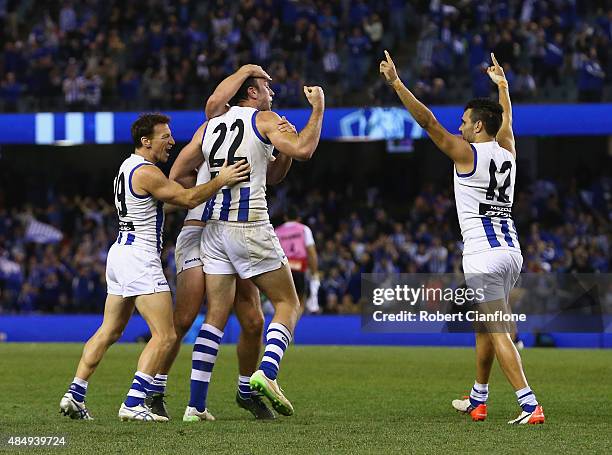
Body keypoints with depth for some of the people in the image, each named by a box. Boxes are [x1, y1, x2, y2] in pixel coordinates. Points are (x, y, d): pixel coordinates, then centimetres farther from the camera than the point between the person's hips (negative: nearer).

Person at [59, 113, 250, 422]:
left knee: (109, 331, 15)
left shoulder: (129, 166, 17)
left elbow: (171, 192, 25)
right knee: (165, 336, -10)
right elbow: (188, 198, -14)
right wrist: (221, 181, -6)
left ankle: (74, 396, 11)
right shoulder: (146, 172, -14)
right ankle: (133, 404, -18)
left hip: (120, 252, 10)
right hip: (139, 258, -10)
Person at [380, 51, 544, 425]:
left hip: (483, 253, -7)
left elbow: (428, 121, -12)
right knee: (485, 326, 20)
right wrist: (502, 85, 50)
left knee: (498, 332, -9)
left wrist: (396, 83, -12)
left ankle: (530, 405, -18)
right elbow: (506, 120, 33)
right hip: (512, 250, 7)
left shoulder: (467, 153, -7)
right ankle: (478, 401, 28)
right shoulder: (507, 151, 12)